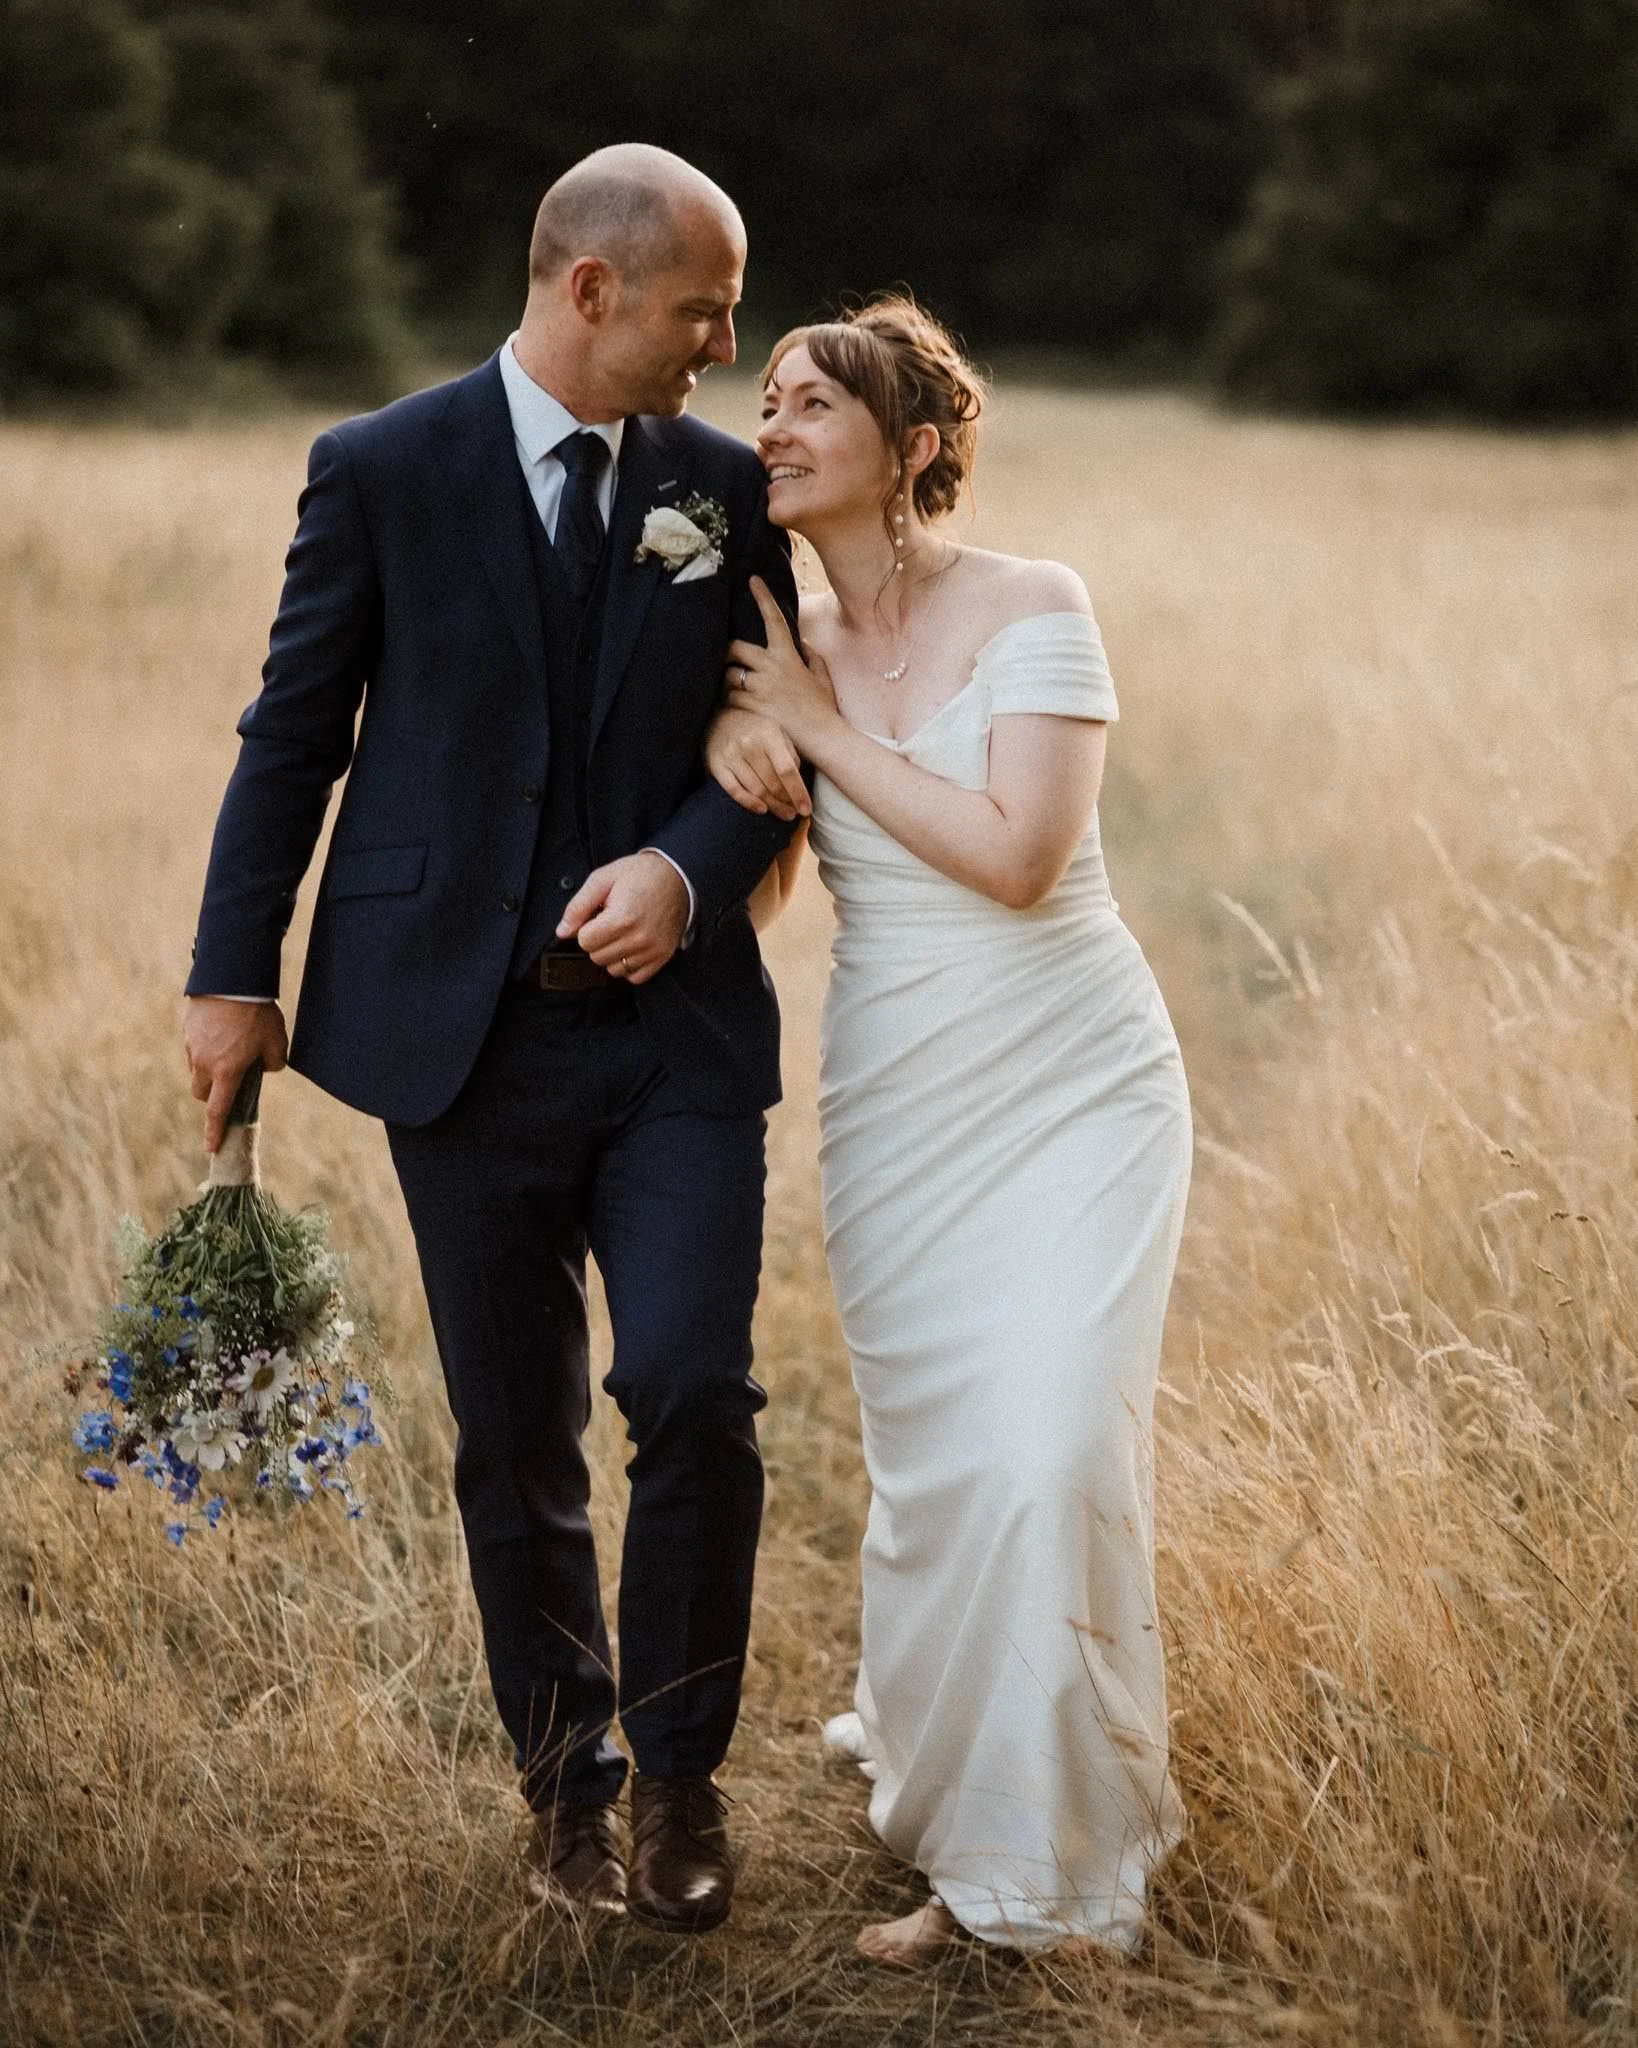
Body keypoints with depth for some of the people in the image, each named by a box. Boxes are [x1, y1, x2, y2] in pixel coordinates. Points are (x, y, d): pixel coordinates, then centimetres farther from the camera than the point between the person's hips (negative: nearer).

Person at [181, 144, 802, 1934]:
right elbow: (294, 733, 2)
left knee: (693, 1394, -12)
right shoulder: (380, 472, -2)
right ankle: (565, 1773, 28)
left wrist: (688, 867, -14)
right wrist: (234, 978, 0)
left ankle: (678, 1762, 10)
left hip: (678, 1019, 1)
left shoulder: (727, 488, 4)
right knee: (517, 1444, 9)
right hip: (462, 1031, -1)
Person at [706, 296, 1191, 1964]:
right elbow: (754, 893, 11)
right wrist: (734, 745, -9)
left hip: (1069, 1093, -4)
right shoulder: (784, 644, 5)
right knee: (926, 1454, 9)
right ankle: (924, 1730, 38)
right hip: (892, 1109, 4)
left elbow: (1018, 853, -21)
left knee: (1047, 1452, -14)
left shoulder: (1033, 609, -10)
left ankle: (1034, 1859, 5)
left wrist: (821, 723, -14)